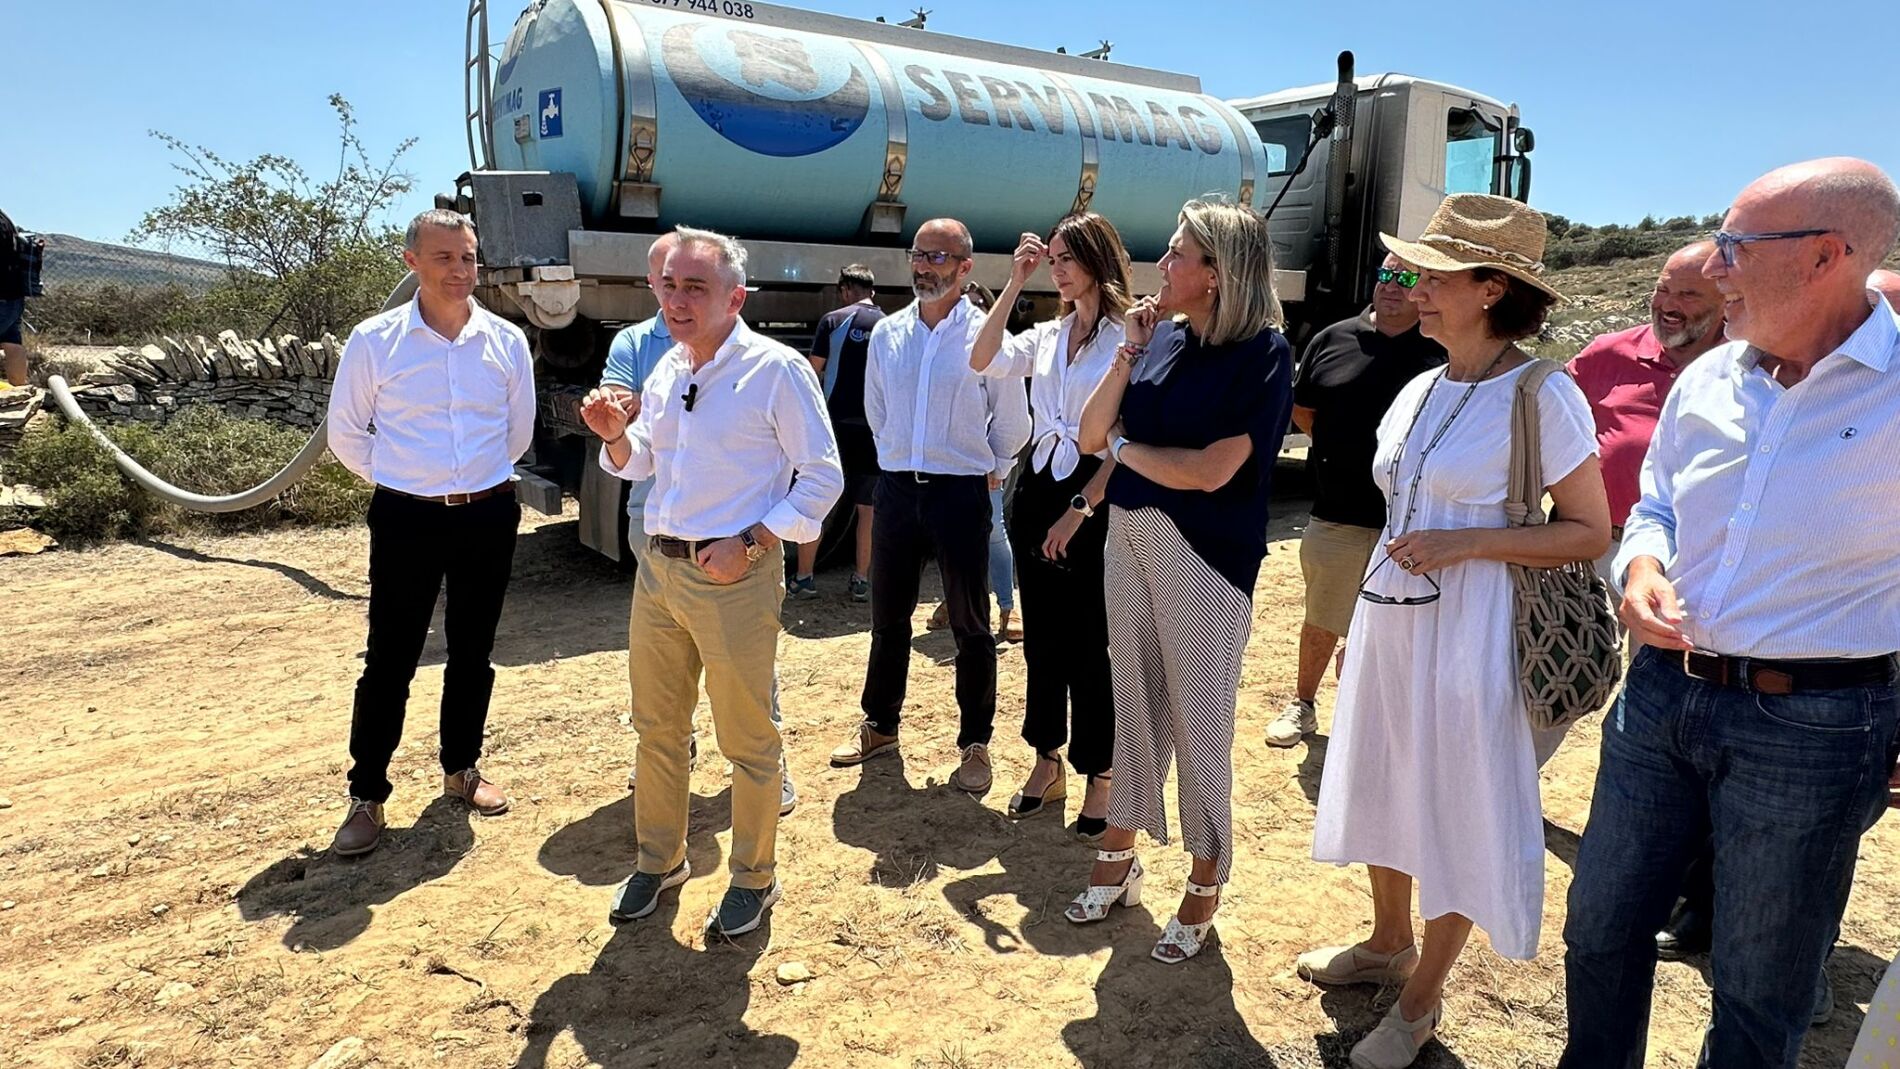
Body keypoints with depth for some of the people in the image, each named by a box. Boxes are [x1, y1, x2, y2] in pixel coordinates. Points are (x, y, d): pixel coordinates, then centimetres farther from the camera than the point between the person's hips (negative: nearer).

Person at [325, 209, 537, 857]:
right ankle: (366, 796, 15)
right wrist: (397, 480, 9)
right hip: (406, 518, -2)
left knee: (472, 653, 14)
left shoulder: (506, 340, 0)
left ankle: (461, 768, 32)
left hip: (488, 516, 3)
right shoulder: (374, 340, -6)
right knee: (390, 659, 2)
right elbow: (345, 433, 5)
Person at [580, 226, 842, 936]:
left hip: (734, 577, -6)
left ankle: (753, 878, 25)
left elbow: (822, 477, -11)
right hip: (658, 566, 7)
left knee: (747, 739, 6)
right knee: (656, 726, 17)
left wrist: (748, 542, -18)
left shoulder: (776, 370, -12)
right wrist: (616, 436, -1)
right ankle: (659, 859, 37)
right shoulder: (665, 369, 9)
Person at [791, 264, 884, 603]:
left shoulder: (833, 320, -3)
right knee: (867, 507, 10)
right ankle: (861, 580, 14)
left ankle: (804, 577, 8)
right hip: (874, 427, 3)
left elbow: (814, 370, -1)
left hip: (835, 421, -2)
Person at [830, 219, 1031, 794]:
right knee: (887, 616, 14)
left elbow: (1013, 423, 3)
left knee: (970, 626, 5)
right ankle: (880, 726, 31)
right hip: (897, 488, 4)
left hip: (961, 492, -4)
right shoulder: (886, 333, 6)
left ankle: (975, 743, 18)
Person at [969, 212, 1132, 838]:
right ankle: (1047, 763, 26)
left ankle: (1100, 777, 14)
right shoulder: (1047, 335, 12)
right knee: (1043, 637, 12)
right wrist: (1014, 285, -4)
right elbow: (983, 361, -3)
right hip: (1038, 487, 6)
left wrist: (1081, 508, -16)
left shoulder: (1126, 337, -7)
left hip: (1095, 494, -6)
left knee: (1090, 643, 0)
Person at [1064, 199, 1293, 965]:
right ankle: (1118, 858, 32)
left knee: (1198, 719, 6)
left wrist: (1123, 447, -7)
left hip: (1203, 554, -6)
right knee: (1134, 704, 16)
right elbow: (1090, 436, 4)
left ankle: (1204, 891, 24)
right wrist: (1127, 354, -7)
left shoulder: (1262, 352, -12)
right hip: (1128, 537, 6)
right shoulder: (1162, 336, 4)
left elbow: (1212, 469, -21)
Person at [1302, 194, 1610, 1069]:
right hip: (1387, 622, 7)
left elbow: (1591, 534, -11)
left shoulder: (1543, 397, -13)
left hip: (1469, 633, -7)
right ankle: (1387, 945, 42)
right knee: (1383, 792, 19)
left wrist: (1466, 543, -21)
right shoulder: (1419, 390, 8)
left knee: (1458, 818, 6)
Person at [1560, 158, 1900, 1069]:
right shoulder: (1705, 381, 4)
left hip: (1811, 725, -5)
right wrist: (1643, 568, -5)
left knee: (1759, 993, 13)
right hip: (1662, 691, 6)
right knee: (1600, 928, 18)